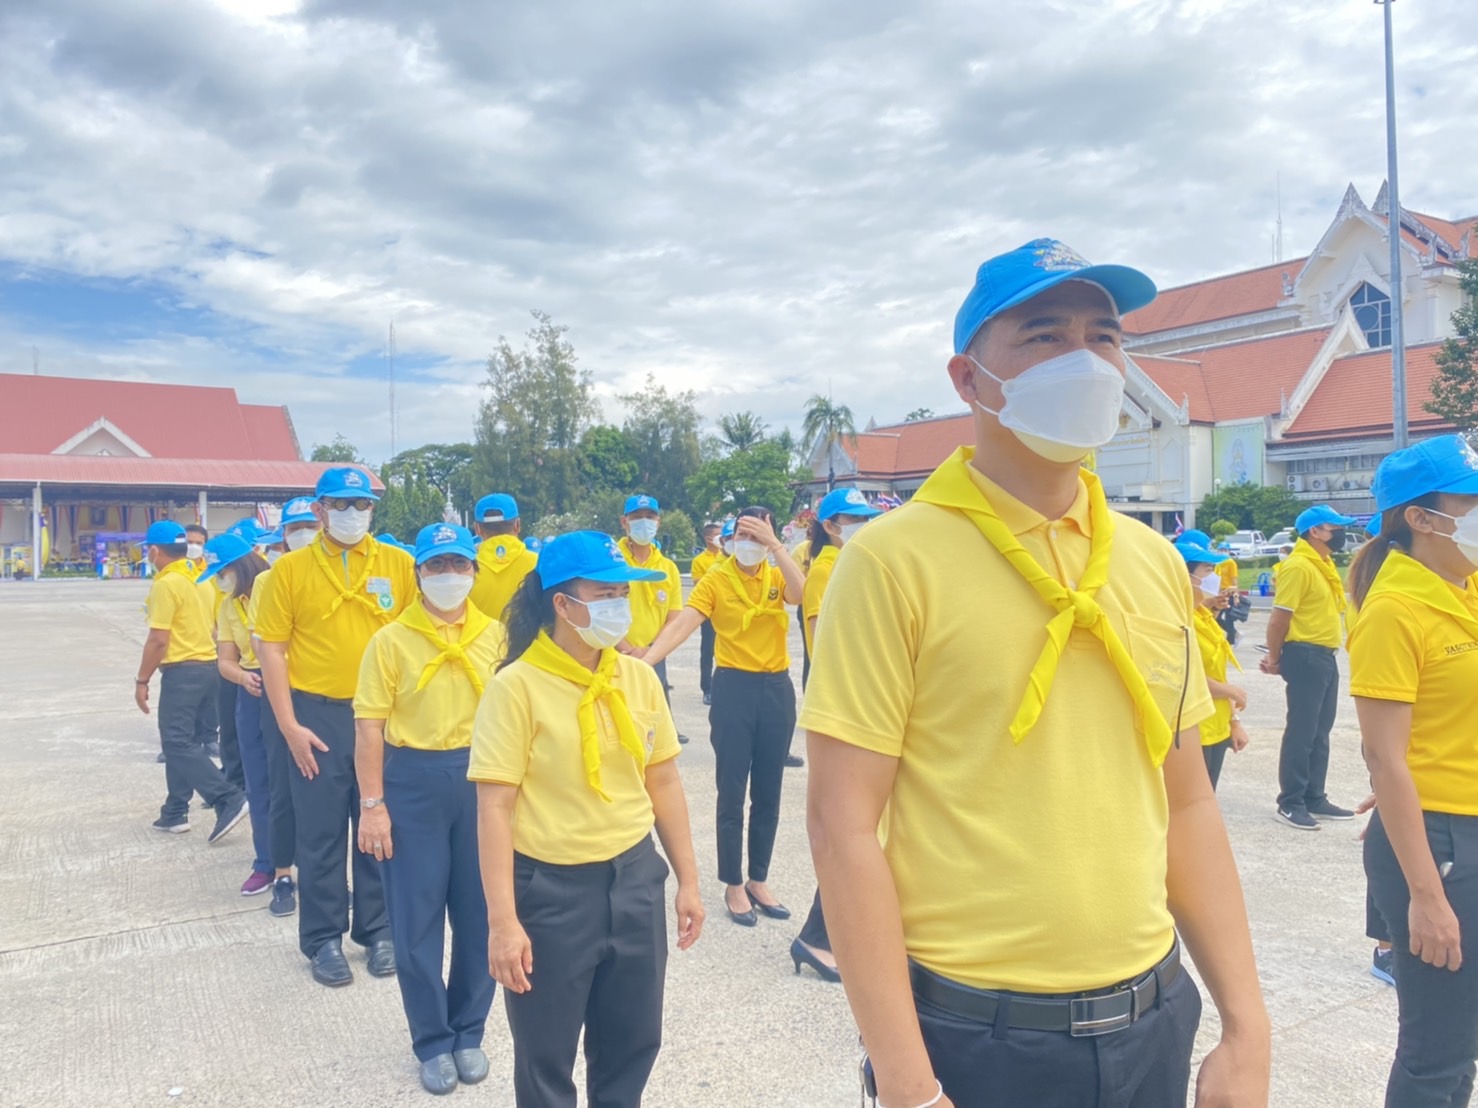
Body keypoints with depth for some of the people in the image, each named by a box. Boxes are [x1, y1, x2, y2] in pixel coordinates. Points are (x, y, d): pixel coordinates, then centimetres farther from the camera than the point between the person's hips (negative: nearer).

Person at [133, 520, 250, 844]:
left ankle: (230, 799, -15)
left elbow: (158, 640, -17)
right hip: (207, 664, 9)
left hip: (183, 670, -9)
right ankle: (176, 812, 20)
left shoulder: (166, 584, -14)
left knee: (178, 743, -7)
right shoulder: (197, 577, 13)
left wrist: (142, 680, -9)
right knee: (183, 741, 14)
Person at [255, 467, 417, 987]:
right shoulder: (290, 568, -2)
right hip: (318, 714, -1)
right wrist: (289, 725, -7)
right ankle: (324, 938, 23)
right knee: (320, 833, 8)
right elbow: (270, 647, -2)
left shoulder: (398, 564, 1)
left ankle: (378, 929, 26)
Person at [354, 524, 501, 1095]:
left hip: (481, 778, 2)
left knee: (479, 912, 11)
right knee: (416, 917, 7)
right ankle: (433, 1041, 26)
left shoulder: (495, 635, 2)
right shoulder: (391, 640, -5)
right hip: (413, 781, -2)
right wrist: (373, 804, -9)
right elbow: (369, 727, -5)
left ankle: (469, 1032, 31)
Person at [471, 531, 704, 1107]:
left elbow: (664, 782, 7)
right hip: (551, 888, -4)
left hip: (635, 878, 5)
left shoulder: (639, 678, 1)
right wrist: (503, 920, -16)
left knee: (633, 1044, 18)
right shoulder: (516, 687, -15)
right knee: (545, 1058, 14)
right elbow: (494, 809, -14)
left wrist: (688, 880, 9)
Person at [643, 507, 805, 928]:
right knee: (732, 793, 3)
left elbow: (799, 594, -20)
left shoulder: (777, 576, 3)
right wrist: (646, 659, -32)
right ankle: (733, 886, 19)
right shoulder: (716, 579, -6)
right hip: (734, 688, -3)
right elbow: (682, 624, -18)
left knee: (768, 794, 13)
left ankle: (758, 881, 28)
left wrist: (775, 544, -24)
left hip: (776, 688, 3)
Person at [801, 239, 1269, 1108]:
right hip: (974, 1033, -5)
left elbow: (1186, 803, 8)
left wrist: (1247, 1024, 6)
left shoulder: (1156, 564, 3)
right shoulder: (896, 559, -16)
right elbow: (842, 823, -16)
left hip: (1154, 1017, 6)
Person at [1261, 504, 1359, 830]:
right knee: (1301, 731, -3)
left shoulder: (1324, 563, 14)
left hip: (1325, 656, 9)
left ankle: (1314, 798, 24)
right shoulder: (1298, 566, -16)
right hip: (1306, 656, -9)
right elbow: (1279, 616, -17)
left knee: (1320, 731, 14)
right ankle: (1290, 803, 5)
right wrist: (1275, 658, -8)